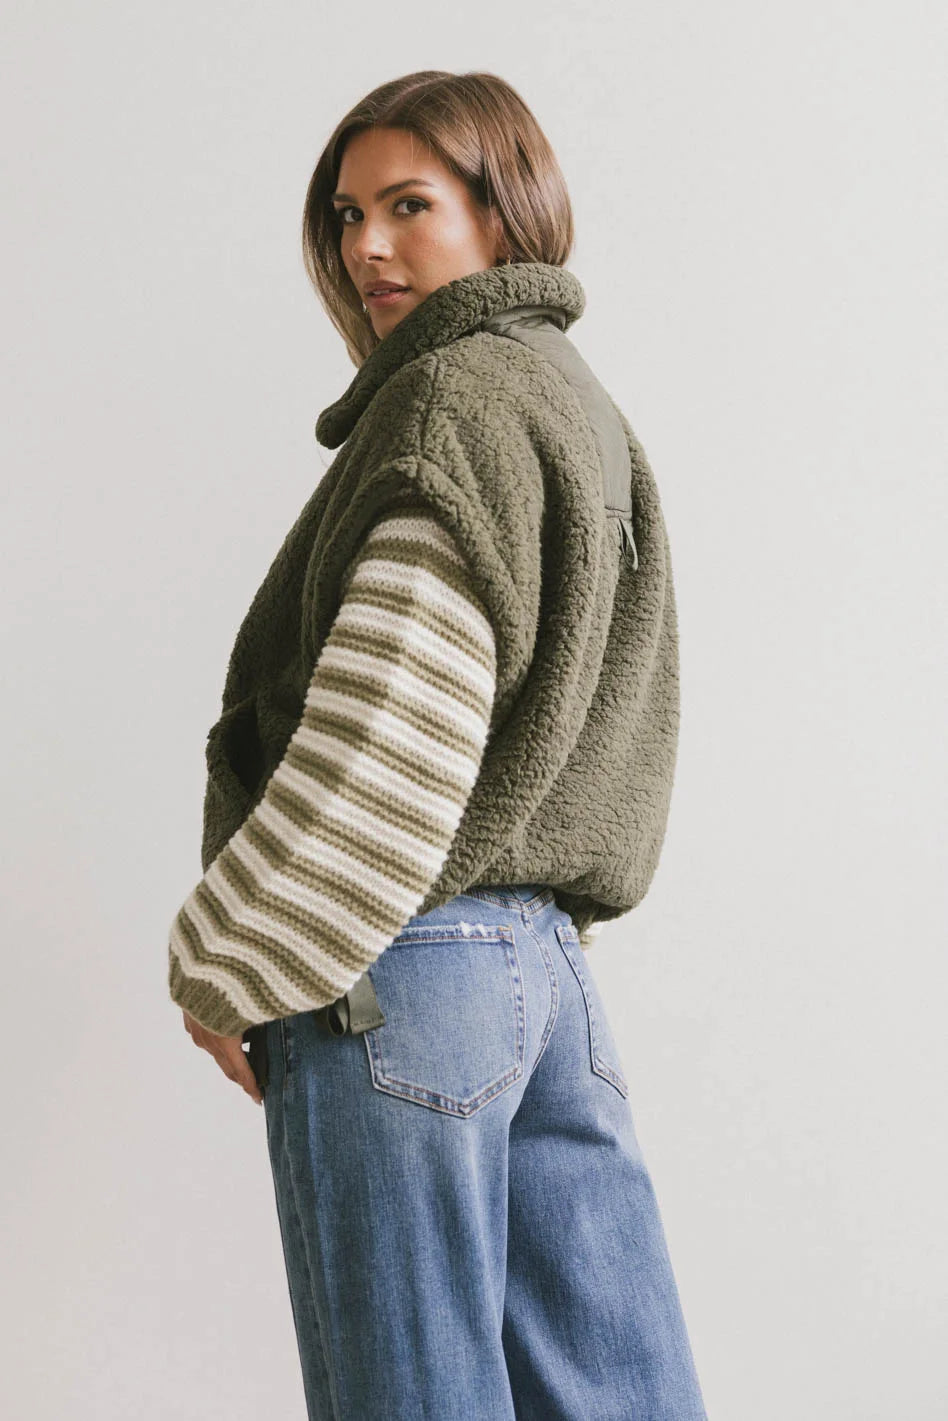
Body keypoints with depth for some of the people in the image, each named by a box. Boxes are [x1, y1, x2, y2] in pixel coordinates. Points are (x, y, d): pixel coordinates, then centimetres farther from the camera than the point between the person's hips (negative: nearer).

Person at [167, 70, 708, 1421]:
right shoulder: (582, 408, 21)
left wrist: (228, 966, -9)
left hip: (404, 962, -9)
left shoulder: (459, 399, -8)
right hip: (552, 958, 9)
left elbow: (389, 739, -18)